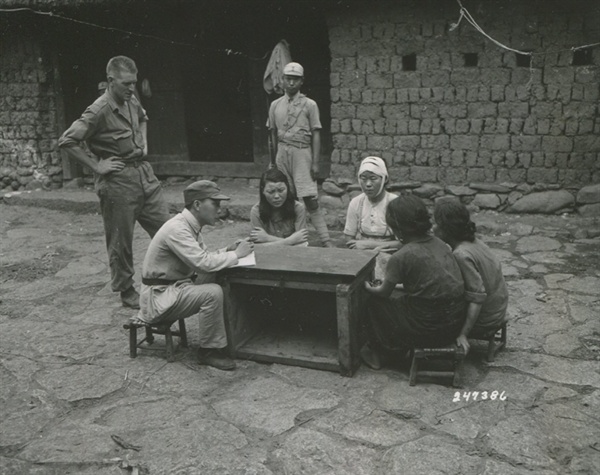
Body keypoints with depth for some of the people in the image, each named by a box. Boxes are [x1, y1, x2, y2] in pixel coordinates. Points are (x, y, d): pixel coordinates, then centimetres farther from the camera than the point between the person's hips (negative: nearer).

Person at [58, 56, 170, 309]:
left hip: (144, 173, 7)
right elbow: (66, 142, -19)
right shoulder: (99, 111, -16)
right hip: (117, 182, -7)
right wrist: (96, 166, -16)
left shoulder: (132, 101, 7)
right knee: (121, 241, 5)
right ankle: (126, 292, 22)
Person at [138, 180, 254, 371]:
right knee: (212, 293, -26)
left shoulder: (191, 225, 7)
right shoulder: (177, 228, -24)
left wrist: (227, 251, -6)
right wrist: (235, 255, -18)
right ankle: (209, 351, -11)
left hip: (176, 287, 9)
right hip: (159, 296, -9)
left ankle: (230, 332, 7)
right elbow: (203, 263, -30)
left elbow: (202, 258, 11)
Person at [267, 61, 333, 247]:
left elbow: (316, 135, -2)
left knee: (310, 198, -11)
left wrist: (315, 163, -10)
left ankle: (326, 239, -9)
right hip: (282, 153, 4)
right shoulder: (275, 105, 11)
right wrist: (272, 162, 15)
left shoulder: (309, 104, 1)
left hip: (302, 152, -4)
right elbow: (273, 135, 15)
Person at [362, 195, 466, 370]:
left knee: (375, 301, 13)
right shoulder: (438, 243, 3)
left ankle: (375, 352, 31)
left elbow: (384, 293, -2)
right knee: (399, 295, 27)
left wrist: (369, 288, 21)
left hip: (429, 329, -7)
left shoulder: (401, 257, -17)